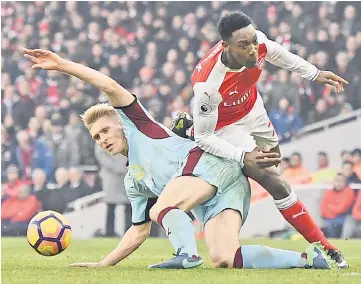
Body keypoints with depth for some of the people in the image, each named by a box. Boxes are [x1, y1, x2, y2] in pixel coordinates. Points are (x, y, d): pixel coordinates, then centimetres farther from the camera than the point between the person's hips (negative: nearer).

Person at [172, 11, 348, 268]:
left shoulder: (258, 42, -29)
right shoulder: (208, 85, -44)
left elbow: (275, 53, -1)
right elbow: (204, 138, -31)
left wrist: (314, 74, 9)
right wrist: (244, 156, -41)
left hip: (254, 110, 7)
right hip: (227, 128, -7)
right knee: (278, 185, -15)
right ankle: (323, 248, -4)